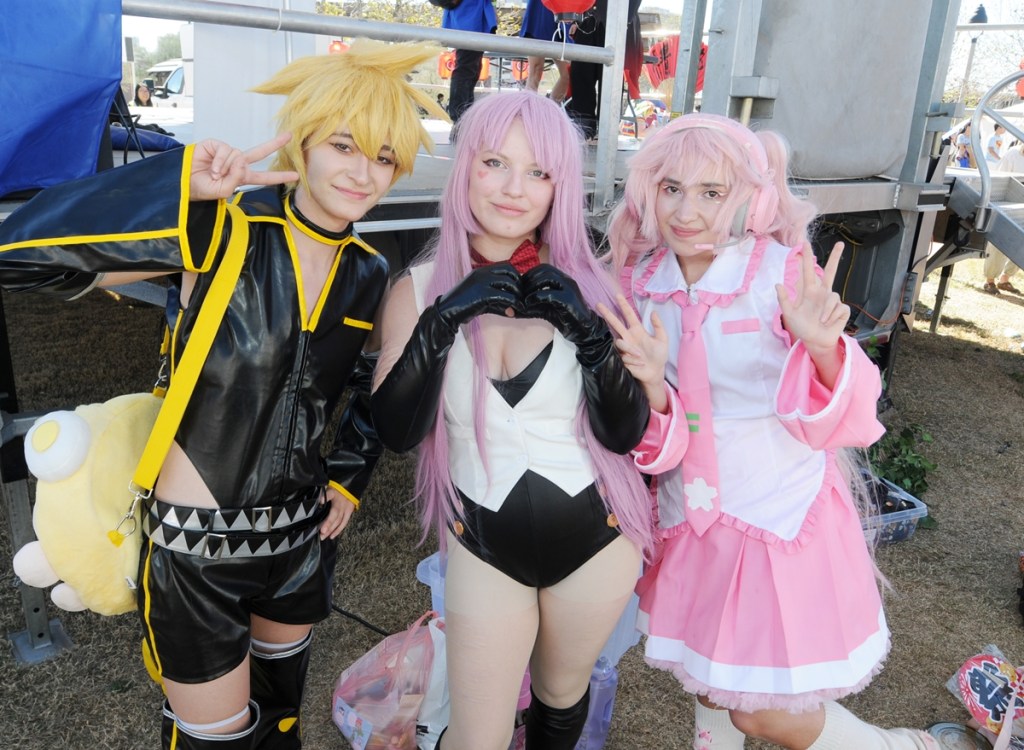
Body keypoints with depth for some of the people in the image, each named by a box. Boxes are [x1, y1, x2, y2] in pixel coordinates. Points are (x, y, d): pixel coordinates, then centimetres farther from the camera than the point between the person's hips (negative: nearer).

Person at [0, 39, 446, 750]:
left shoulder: (370, 274, -2)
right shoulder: (220, 231, -18)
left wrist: (349, 476, 6)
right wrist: (181, 181, -33)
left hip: (304, 530, 5)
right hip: (198, 544, -4)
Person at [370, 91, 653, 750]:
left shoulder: (588, 282, -8)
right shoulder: (420, 289, -7)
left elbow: (625, 433, -11)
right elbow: (397, 431, -15)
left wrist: (589, 331, -25)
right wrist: (442, 322, -26)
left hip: (593, 536, 1)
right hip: (484, 545, 0)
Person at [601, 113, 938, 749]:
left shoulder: (783, 273, -18)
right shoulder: (643, 282, -6)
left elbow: (832, 419, -16)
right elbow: (660, 440, -4)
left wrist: (822, 346, -36)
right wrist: (651, 383, -26)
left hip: (783, 511, -4)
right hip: (691, 512, 4)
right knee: (711, 692, 22)